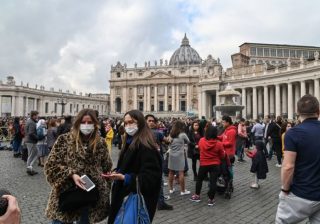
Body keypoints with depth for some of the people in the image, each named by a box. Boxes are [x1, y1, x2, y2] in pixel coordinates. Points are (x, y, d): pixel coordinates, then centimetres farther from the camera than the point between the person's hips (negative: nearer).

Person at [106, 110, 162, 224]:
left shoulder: (146, 146, -20)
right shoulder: (130, 142, 9)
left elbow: (150, 176, -24)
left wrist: (125, 178, -28)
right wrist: (116, 173, -1)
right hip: (126, 195, 9)